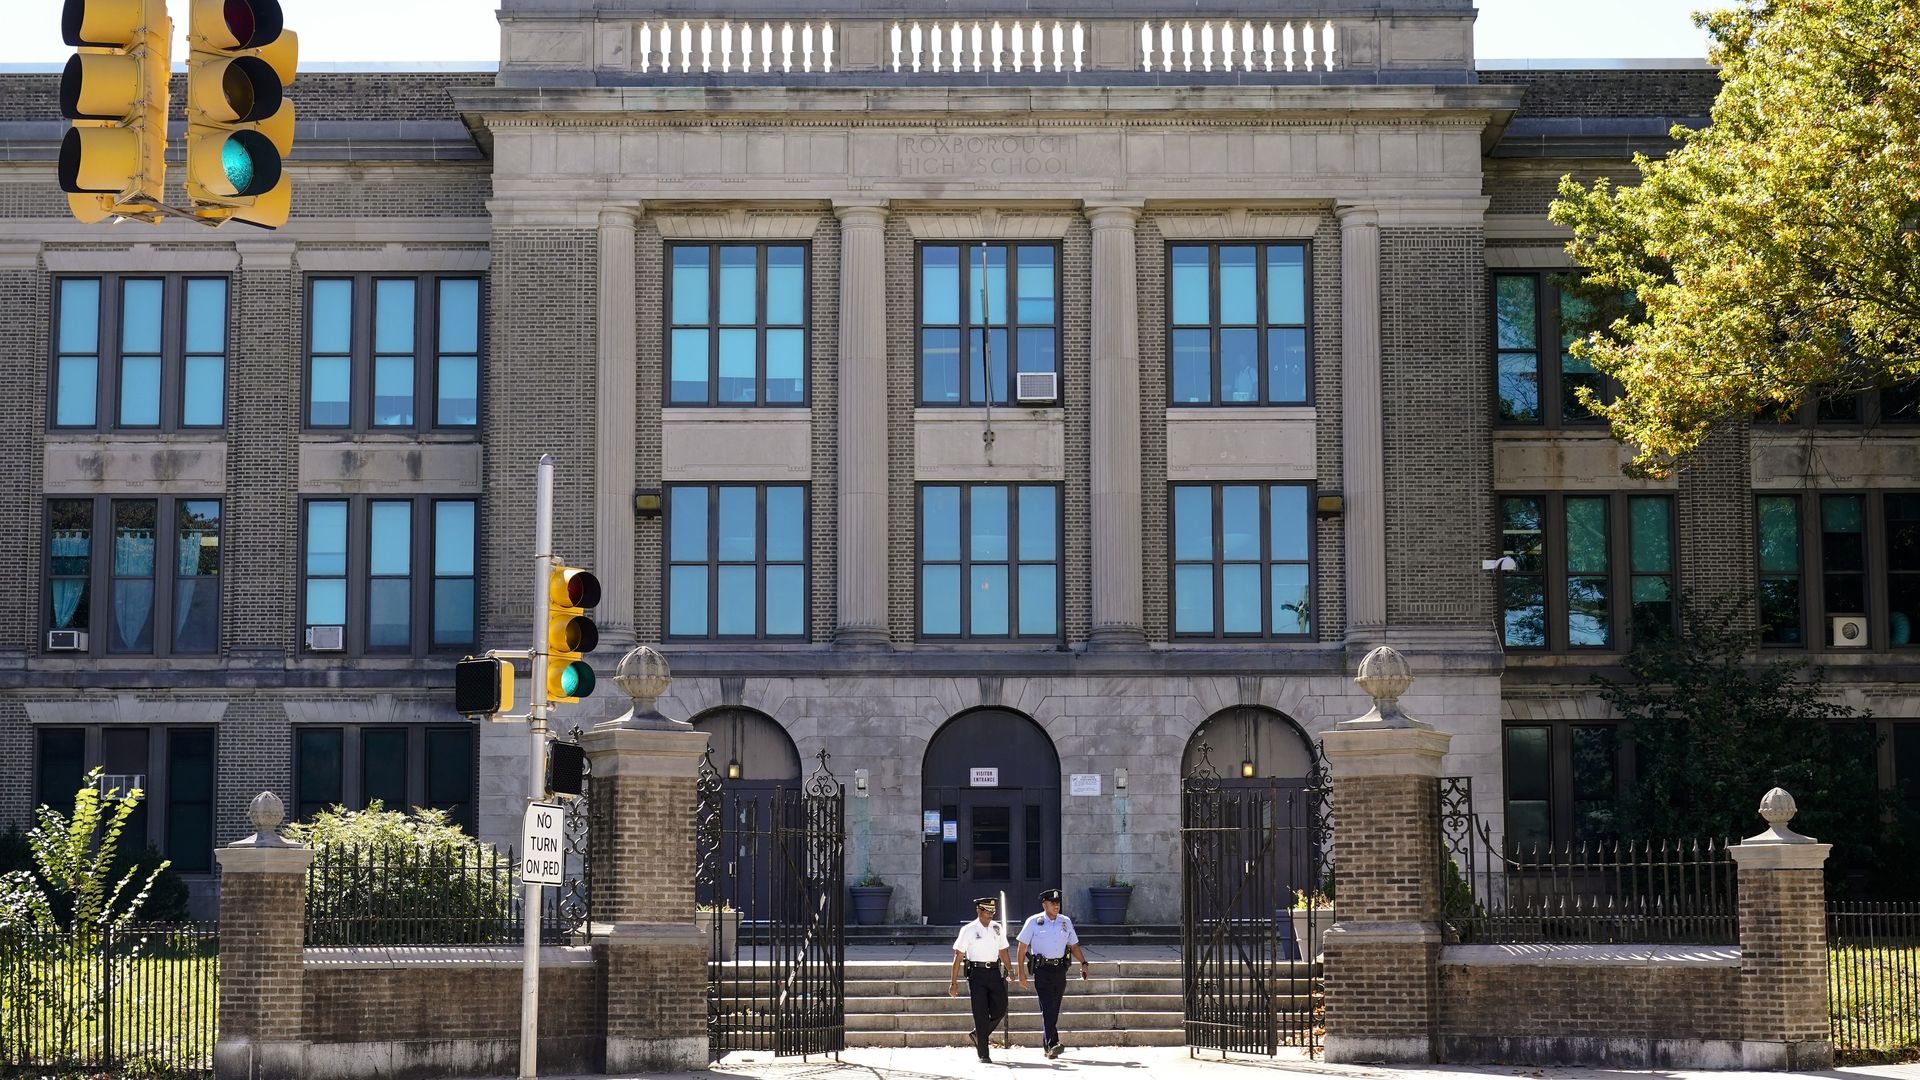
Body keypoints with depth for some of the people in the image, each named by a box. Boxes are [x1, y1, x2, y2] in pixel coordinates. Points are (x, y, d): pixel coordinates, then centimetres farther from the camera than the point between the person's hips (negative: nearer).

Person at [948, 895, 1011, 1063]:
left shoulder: (997, 929, 10)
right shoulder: (968, 930, -4)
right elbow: (958, 957, -3)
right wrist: (953, 983, -6)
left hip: (994, 972, 4)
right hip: (976, 973, -4)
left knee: (1000, 1009, 0)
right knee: (981, 1014, -5)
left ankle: (978, 1035, 26)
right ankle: (983, 1053, 0)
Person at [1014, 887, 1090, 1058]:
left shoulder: (1065, 922, 11)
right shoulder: (1033, 922, -3)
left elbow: (1074, 946, 19)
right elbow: (1022, 948, -1)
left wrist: (1084, 963, 4)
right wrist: (1021, 973, -6)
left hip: (1060, 969, 5)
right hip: (1042, 969, -5)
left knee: (1054, 1010, 8)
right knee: (1048, 1007, -15)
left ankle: (1047, 1046, 18)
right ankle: (1052, 1044, -24)